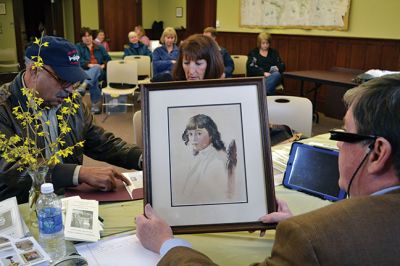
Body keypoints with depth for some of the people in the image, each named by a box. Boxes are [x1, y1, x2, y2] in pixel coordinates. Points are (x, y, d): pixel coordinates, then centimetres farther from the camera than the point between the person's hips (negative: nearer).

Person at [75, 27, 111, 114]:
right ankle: (96, 104, -47)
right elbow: (78, 60, -1)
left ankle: (83, 85, -65)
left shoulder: (100, 47, 27)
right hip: (85, 71, -1)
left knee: (96, 69, -38)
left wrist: (103, 65, -7)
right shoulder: (78, 47, 18)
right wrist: (89, 65, -19)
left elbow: (108, 58, 16)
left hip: (100, 72, 1)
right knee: (94, 79, -39)